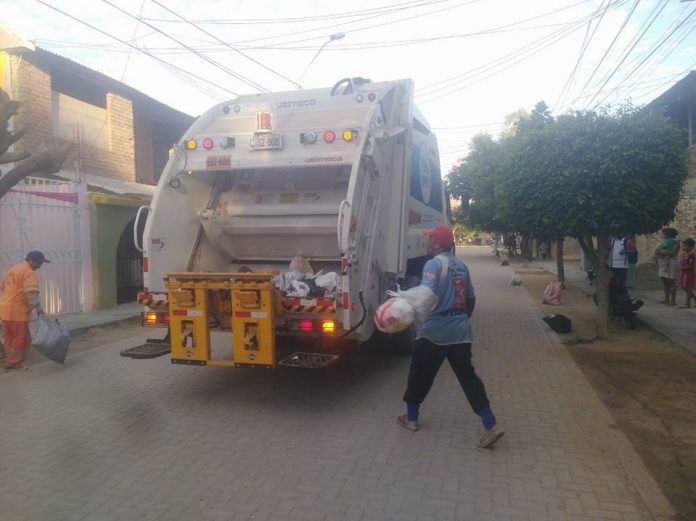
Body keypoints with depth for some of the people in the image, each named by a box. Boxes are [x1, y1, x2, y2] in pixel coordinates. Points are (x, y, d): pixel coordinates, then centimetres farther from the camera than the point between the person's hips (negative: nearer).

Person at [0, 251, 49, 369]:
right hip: (17, 312, -9)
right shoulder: (29, 273, -14)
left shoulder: (13, 268, 16)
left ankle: (10, 360, 27)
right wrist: (39, 309, -29)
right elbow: (32, 294, -26)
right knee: (21, 339, 2)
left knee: (10, 338, 18)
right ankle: (13, 362, 7)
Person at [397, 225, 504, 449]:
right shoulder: (461, 266, 13)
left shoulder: (433, 264, -11)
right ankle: (491, 425, 1)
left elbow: (427, 293, -28)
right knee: (467, 376, 8)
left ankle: (411, 417, 25)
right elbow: (471, 299, 21)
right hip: (460, 331, 7)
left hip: (434, 331, -7)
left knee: (419, 374, 10)